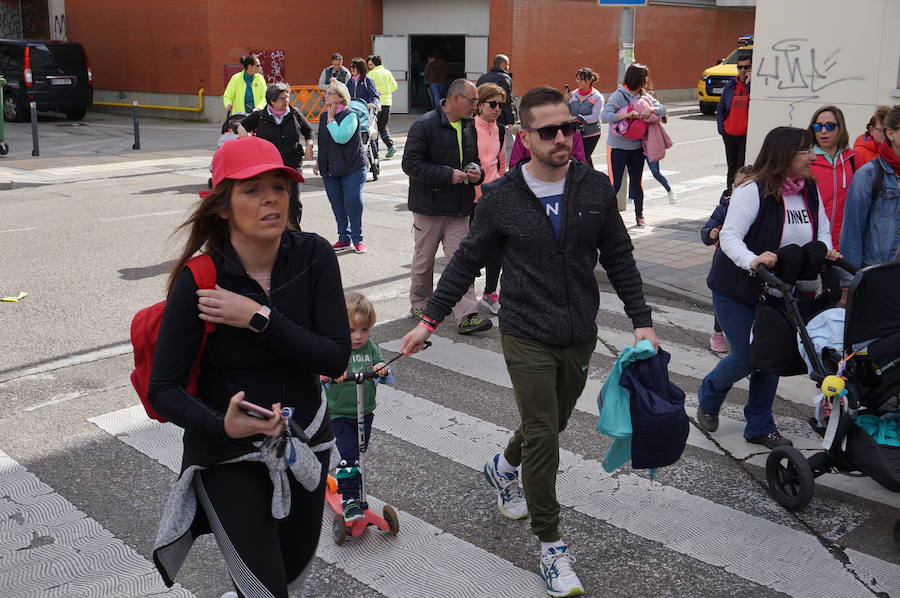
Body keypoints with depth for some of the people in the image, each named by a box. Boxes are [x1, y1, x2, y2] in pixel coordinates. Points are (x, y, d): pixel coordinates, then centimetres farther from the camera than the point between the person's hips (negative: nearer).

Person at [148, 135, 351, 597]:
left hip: (305, 441, 4)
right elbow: (163, 389, -16)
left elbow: (336, 358, -17)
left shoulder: (313, 256, -14)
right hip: (229, 456, -3)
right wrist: (222, 425, -33)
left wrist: (260, 318, -26)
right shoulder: (199, 280, -20)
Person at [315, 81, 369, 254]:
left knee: (353, 202, -10)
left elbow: (341, 137, -27)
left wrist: (331, 118, -17)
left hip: (353, 167, -7)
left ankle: (357, 239, 4)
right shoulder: (323, 116, 11)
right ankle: (344, 238, 19)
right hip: (330, 169, 7)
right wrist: (318, 161, 19)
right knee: (337, 205, 8)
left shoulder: (350, 115, -11)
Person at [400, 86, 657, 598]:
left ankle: (505, 467, 51)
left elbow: (619, 259, 6)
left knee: (552, 423, 19)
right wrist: (430, 319, 1)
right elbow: (468, 261, 2)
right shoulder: (502, 197, -7)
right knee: (542, 436, -6)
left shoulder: (596, 188, -1)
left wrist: (642, 320, 1)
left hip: (580, 336, 4)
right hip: (527, 337, -3)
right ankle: (552, 547, 9)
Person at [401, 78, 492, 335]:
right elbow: (411, 163, -18)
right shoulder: (424, 125, -12)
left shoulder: (470, 127, 10)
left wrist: (477, 173, 0)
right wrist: (448, 175, -22)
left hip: (460, 208, 5)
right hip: (429, 207, -5)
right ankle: (419, 304, 28)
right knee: (424, 259, 10)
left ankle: (467, 315, -3)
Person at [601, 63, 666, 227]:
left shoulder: (644, 96, 5)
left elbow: (662, 109, 0)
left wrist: (651, 109, -21)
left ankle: (639, 215, 26)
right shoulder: (618, 95, -12)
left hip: (637, 147, 5)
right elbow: (604, 116, -22)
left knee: (637, 183, 13)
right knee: (615, 184, -6)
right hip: (617, 147, -5)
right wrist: (626, 115, -30)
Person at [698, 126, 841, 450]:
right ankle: (708, 399, 28)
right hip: (737, 289, -6)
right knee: (746, 358, -3)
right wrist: (752, 261, -47)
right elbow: (729, 236, -29)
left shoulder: (809, 190, 1)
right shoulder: (753, 190, -21)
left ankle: (760, 426, 23)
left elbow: (822, 229, 11)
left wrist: (825, 251, -10)